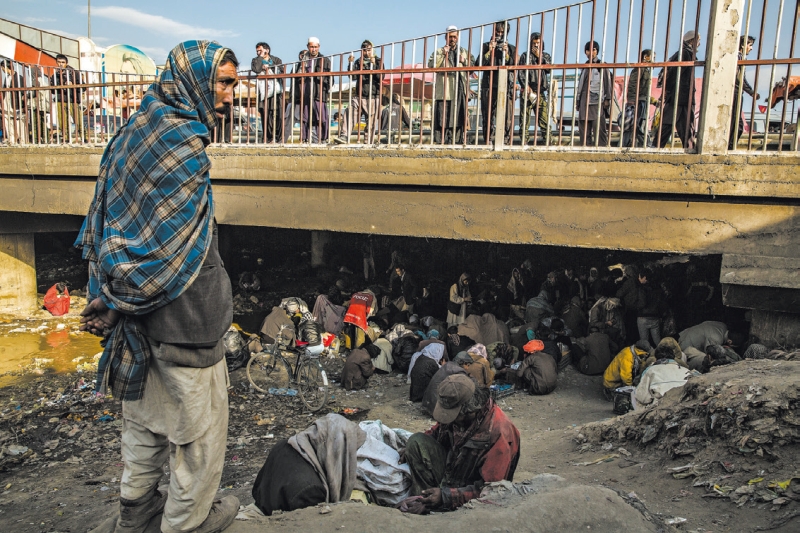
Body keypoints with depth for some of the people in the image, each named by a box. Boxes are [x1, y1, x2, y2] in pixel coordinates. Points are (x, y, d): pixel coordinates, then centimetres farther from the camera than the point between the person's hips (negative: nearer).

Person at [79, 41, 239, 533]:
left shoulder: (137, 131, 9)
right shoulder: (184, 144, -20)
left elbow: (106, 222, 11)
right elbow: (165, 244, -23)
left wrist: (110, 296, 9)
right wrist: (117, 301, -11)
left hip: (138, 313, 9)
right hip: (183, 315, -9)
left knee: (146, 409, 23)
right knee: (198, 423, 10)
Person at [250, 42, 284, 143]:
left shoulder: (276, 60, 15)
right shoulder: (256, 61, 14)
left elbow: (282, 71, -1)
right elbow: (256, 69, -9)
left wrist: (268, 67, -4)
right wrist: (261, 57, 0)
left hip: (276, 92, -1)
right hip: (263, 93, 1)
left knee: (278, 115, -10)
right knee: (265, 116, -4)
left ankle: (279, 138, -5)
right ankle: (268, 138, 4)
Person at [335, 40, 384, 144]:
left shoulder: (378, 61, 9)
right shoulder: (358, 62, 15)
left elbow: (381, 77, -7)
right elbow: (353, 77, 4)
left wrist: (373, 64, -16)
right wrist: (350, 64, -7)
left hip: (373, 97, -2)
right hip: (359, 95, 2)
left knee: (371, 122, -2)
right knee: (349, 112, -19)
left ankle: (368, 144, 4)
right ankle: (344, 136, -26)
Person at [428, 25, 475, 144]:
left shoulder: (464, 52, 21)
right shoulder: (439, 51, 11)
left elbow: (473, 65, 16)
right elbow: (431, 65, -4)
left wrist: (464, 61, -1)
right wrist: (442, 54, -12)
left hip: (459, 90, 3)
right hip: (444, 91, -3)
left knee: (458, 116, 3)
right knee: (442, 116, -8)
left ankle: (457, 140, 8)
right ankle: (441, 141, -6)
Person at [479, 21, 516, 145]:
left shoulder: (511, 48, 17)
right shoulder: (486, 46, 17)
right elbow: (481, 64, 4)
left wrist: (506, 53, -5)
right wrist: (489, 50, -4)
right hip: (489, 85, 1)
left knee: (507, 117, -10)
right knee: (488, 116, 2)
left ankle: (507, 143, -11)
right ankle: (487, 141, 8)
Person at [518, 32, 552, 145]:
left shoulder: (546, 56, 19)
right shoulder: (525, 55, 11)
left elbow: (549, 69, 1)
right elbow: (521, 73, 1)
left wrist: (540, 57, -2)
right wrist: (526, 86, -12)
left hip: (540, 92, 2)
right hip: (527, 91, -2)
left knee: (544, 117, -7)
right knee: (525, 118, -3)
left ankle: (547, 140, -7)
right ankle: (524, 141, 0)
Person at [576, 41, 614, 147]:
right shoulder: (585, 66, 19)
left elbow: (608, 82, 1)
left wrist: (607, 99, -6)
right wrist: (578, 100, 16)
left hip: (597, 101, -5)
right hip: (584, 102, 5)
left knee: (599, 128, -10)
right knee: (583, 129, 3)